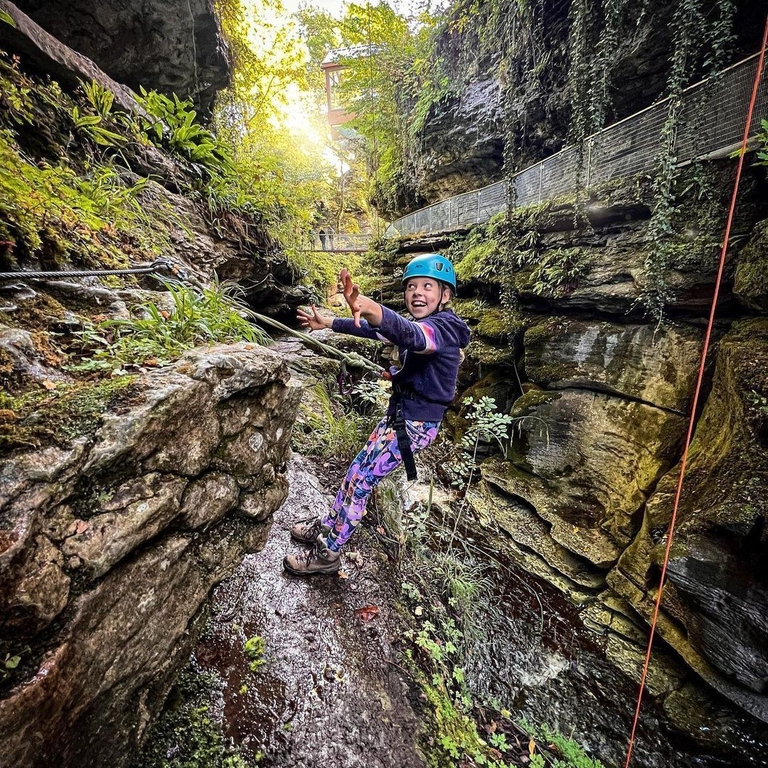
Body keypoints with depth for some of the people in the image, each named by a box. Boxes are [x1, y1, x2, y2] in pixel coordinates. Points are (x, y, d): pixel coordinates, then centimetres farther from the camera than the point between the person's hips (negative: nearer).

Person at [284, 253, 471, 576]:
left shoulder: (443, 327, -21)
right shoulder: (422, 323, 7)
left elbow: (413, 336, -46)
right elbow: (375, 330, 17)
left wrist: (373, 310, -64)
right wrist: (330, 324, 23)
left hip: (415, 423, -9)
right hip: (399, 412, 9)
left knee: (360, 478, -1)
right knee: (359, 470, 17)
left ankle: (327, 553, 18)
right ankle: (328, 526, 37)